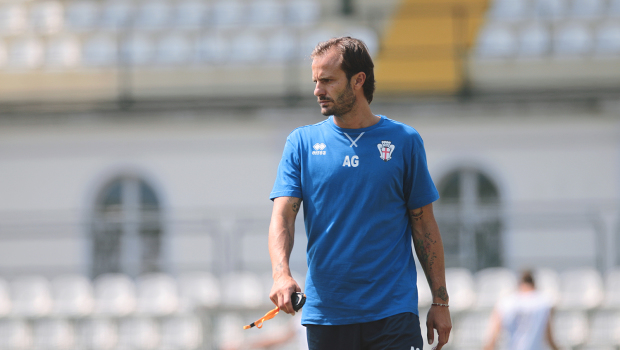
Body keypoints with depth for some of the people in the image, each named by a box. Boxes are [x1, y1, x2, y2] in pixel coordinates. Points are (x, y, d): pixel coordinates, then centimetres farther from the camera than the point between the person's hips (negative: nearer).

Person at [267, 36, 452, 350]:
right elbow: (282, 215, -3)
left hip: (393, 312, -2)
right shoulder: (301, 143, 6)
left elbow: (424, 225, 7)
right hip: (325, 311, 2)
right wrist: (281, 275, -22)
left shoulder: (404, 141, 4)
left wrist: (440, 302, 3)